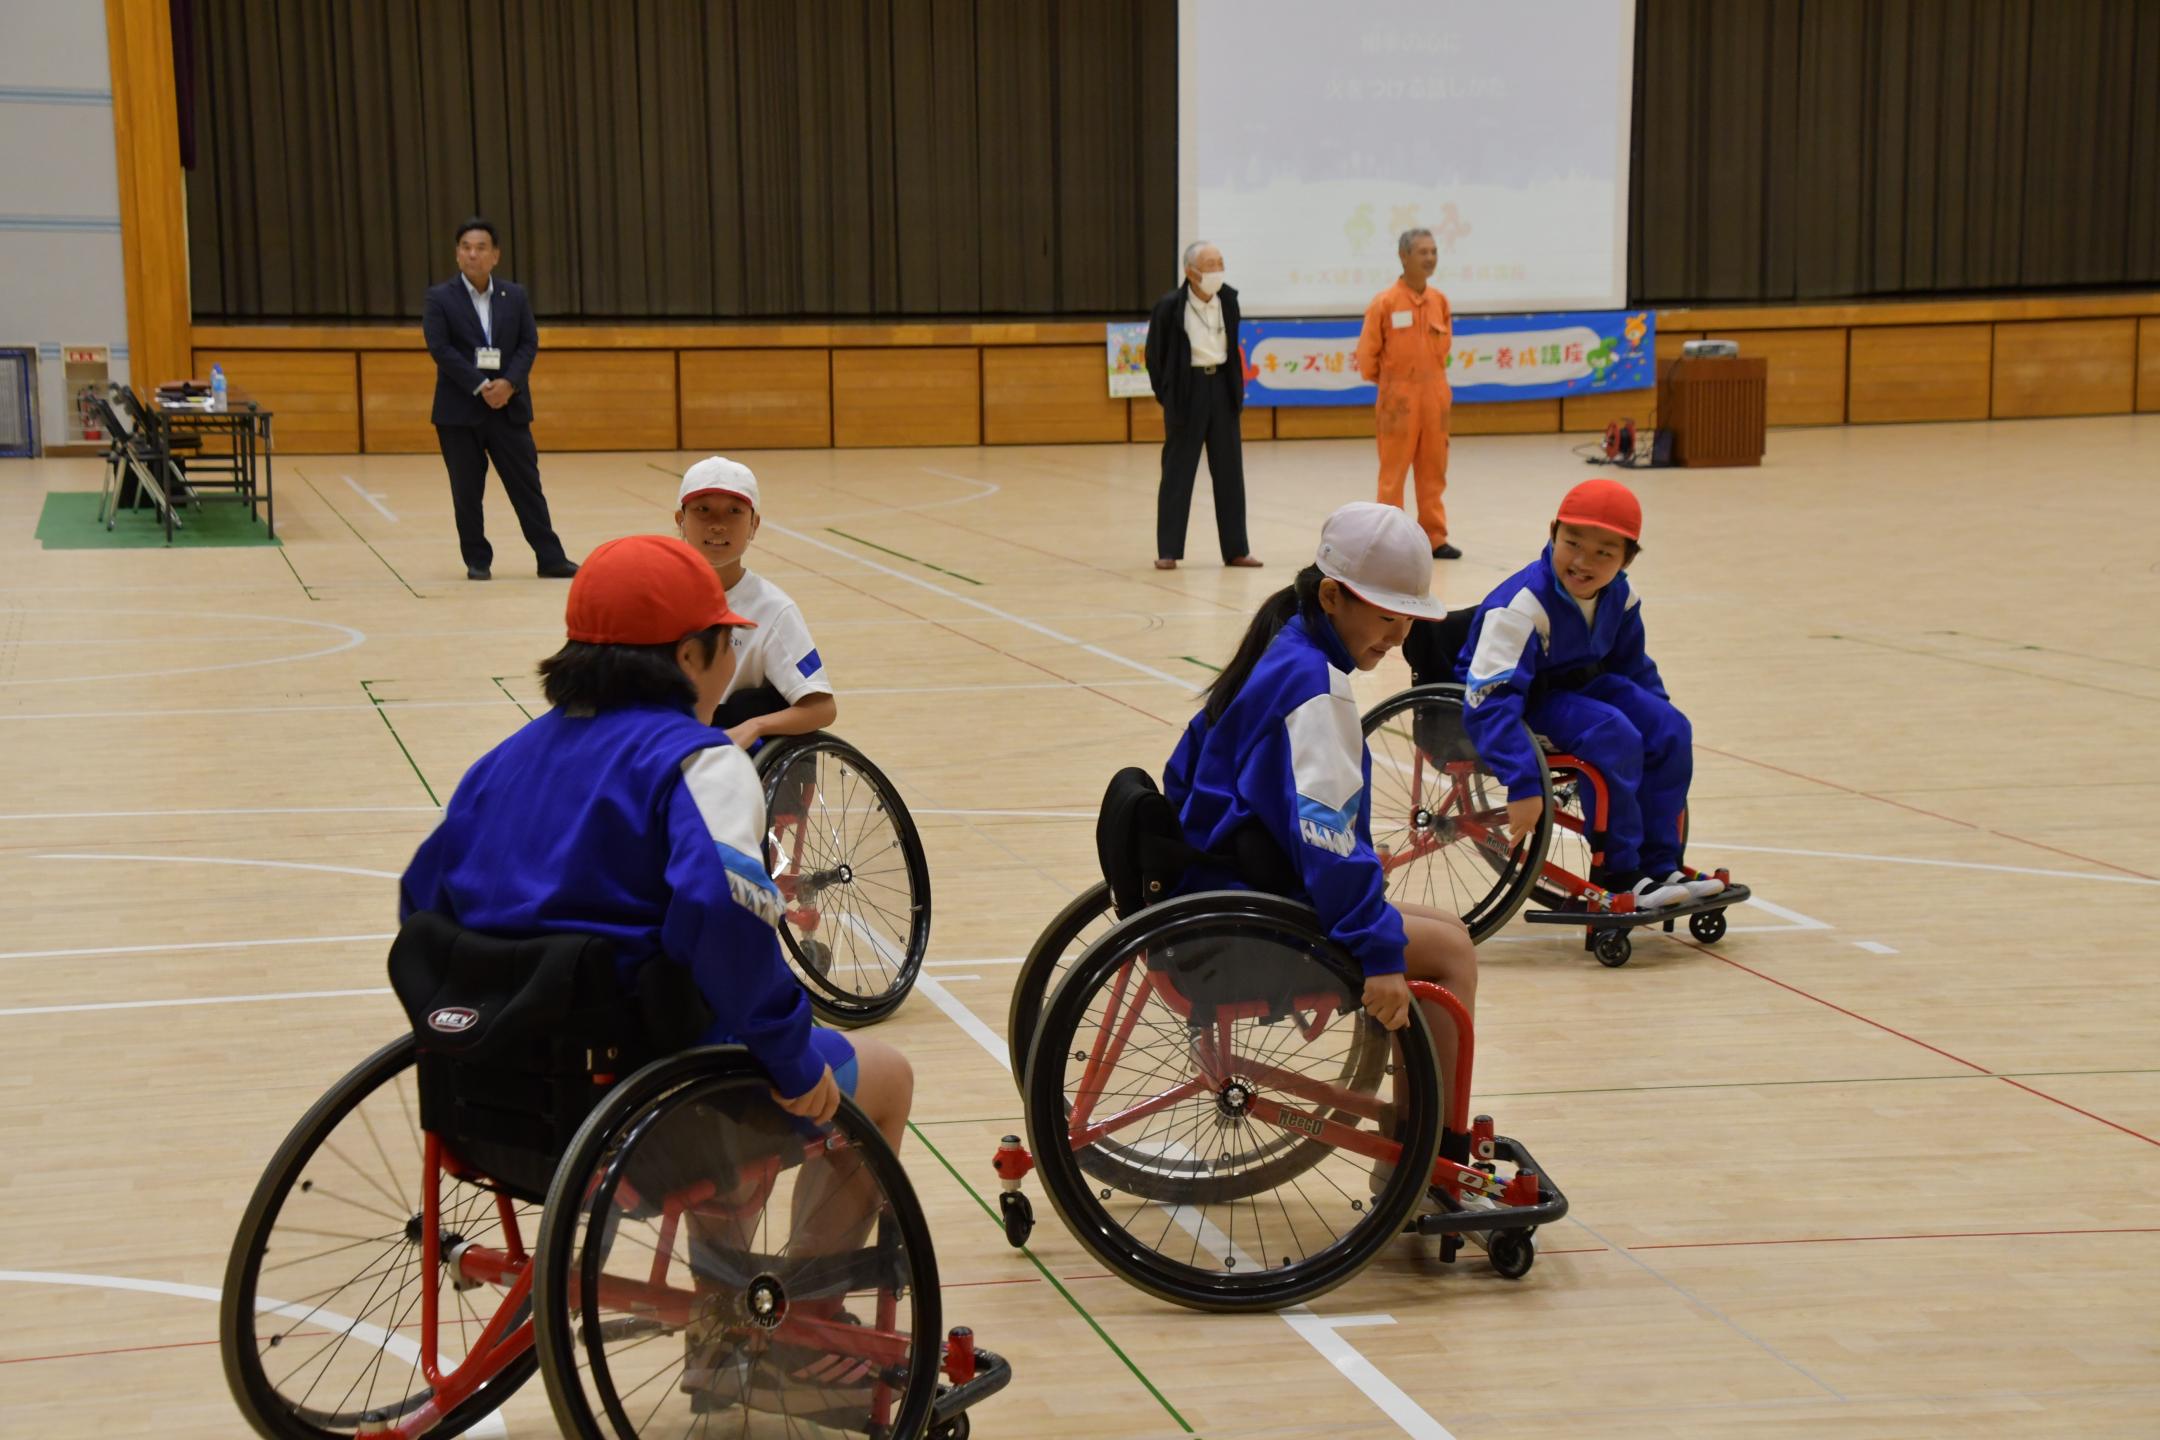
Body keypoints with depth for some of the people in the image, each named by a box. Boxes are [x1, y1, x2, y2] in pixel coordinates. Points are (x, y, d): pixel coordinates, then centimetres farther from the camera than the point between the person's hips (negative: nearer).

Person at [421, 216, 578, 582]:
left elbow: (529, 343, 3)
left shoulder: (515, 296, 8)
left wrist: (509, 383, -14)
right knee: (467, 491, 3)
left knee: (526, 484, 2)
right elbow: (440, 348, -10)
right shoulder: (439, 298, -1)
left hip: (509, 406, 2)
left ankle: (550, 558, 4)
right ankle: (477, 561, 12)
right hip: (459, 410, -2)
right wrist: (481, 387, -17)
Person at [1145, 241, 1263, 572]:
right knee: (1177, 472, 1)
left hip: (1222, 387, 4)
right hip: (1187, 389, -4)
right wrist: (1166, 399, -1)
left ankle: (1236, 549, 14)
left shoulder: (1228, 298, 1)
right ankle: (1168, 551, 7)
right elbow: (1155, 355, -3)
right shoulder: (1170, 307, -12)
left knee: (1229, 471, 7)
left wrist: (1237, 387, 11)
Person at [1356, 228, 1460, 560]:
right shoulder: (1385, 302, -11)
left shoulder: (1439, 300, 5)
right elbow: (1367, 352, -5)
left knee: (1433, 471, 9)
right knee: (1393, 473, 0)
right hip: (1399, 397, -5)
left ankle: (1434, 537, 15)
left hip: (1435, 396, 5)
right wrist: (1387, 382, 6)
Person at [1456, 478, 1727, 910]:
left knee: (1670, 729, -10)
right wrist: (1523, 785, -41)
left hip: (1579, 684, 8)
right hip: (1522, 698, -8)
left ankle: (1658, 868, -2)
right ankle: (1617, 874, -17)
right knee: (1615, 737, -29)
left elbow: (1634, 668, 14)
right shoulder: (1522, 606, -29)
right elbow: (1491, 701, -35)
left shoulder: (1620, 596, -6)